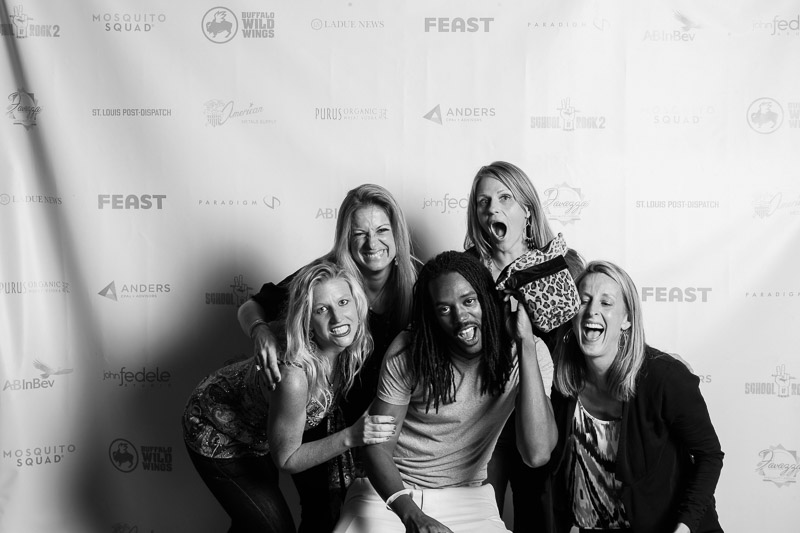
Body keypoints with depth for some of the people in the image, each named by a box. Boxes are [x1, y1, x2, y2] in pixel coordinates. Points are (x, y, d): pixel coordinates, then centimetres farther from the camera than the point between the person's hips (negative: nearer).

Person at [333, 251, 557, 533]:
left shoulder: (528, 352, -11)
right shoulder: (408, 353, -13)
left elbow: (537, 454, -24)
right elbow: (378, 448, -10)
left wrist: (526, 342, -26)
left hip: (465, 496, 1)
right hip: (391, 490, -1)